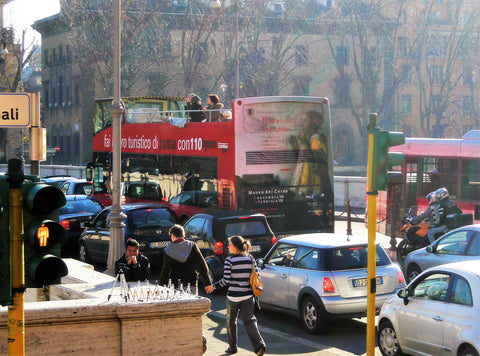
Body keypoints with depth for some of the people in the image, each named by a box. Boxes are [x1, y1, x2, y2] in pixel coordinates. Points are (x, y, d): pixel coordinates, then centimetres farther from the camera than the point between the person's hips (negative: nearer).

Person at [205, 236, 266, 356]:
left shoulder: (229, 260, -11)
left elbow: (226, 280, -15)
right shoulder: (250, 258, 2)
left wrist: (213, 286, -3)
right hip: (248, 296, 4)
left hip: (233, 295, -4)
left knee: (231, 321, 15)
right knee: (249, 320, 6)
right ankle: (259, 345, -13)